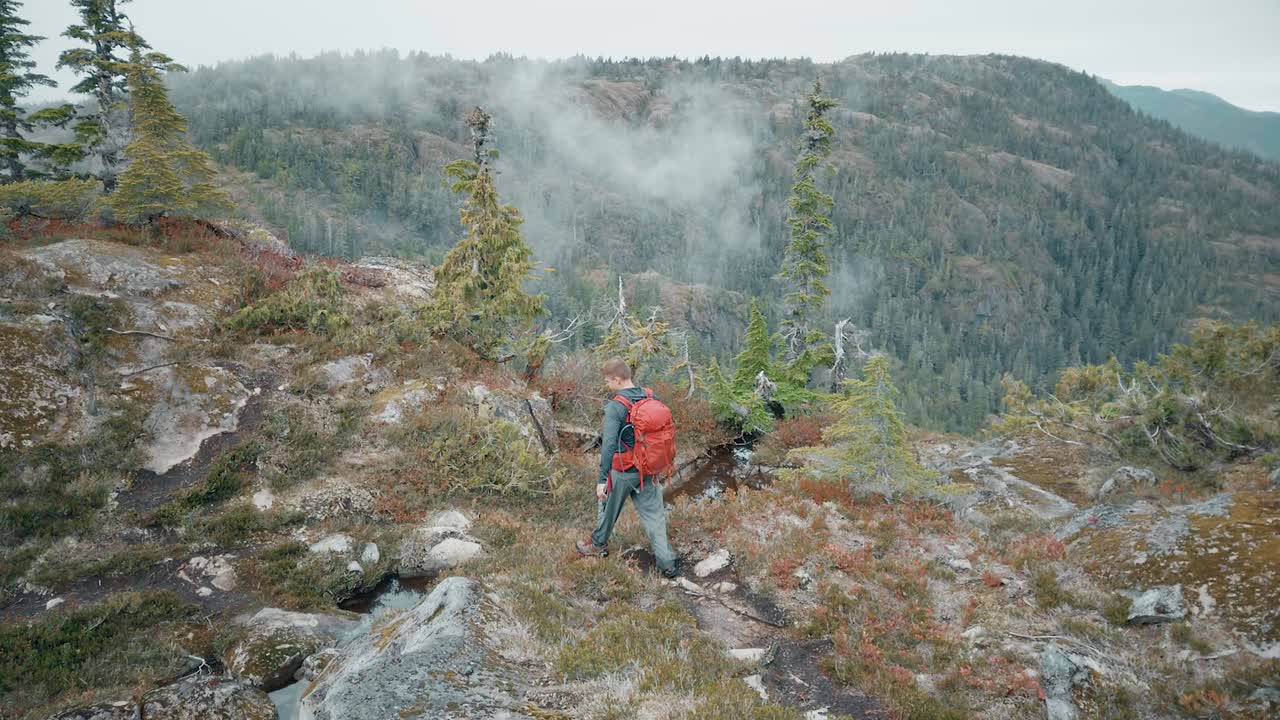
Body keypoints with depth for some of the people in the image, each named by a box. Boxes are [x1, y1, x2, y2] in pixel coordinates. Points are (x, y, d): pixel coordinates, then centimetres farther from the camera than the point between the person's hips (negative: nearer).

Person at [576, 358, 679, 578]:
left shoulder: (615, 406, -21)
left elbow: (609, 444, -25)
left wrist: (602, 479, -22)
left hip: (623, 471, -5)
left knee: (607, 507, 20)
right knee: (653, 514, 11)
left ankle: (598, 545, 41)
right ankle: (667, 563, 10)